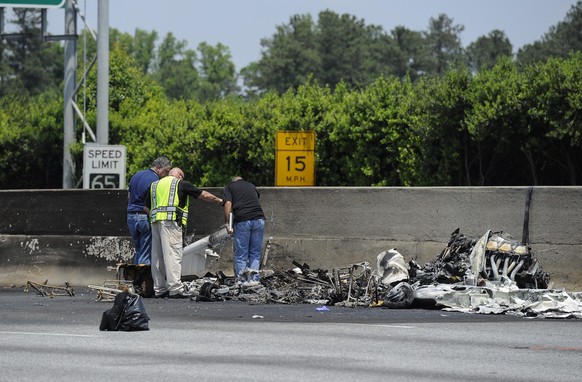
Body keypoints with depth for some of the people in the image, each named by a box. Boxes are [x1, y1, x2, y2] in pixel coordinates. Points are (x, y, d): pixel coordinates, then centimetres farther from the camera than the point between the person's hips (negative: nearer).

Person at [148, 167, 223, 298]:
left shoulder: (155, 185, 24)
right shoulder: (181, 184, 8)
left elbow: (147, 207, 23)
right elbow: (204, 195, 14)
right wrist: (218, 200, 28)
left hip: (155, 220, 6)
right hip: (171, 221, -6)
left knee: (157, 256, 8)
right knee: (173, 254, -11)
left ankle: (159, 289, 8)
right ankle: (175, 289, -18)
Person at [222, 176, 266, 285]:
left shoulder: (229, 187, 15)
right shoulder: (251, 186, 27)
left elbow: (228, 204, -1)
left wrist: (228, 223, -1)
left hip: (242, 221, -3)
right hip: (259, 218, 3)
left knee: (241, 253, 5)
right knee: (255, 252, 10)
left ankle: (241, 279, 2)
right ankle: (254, 278, 0)